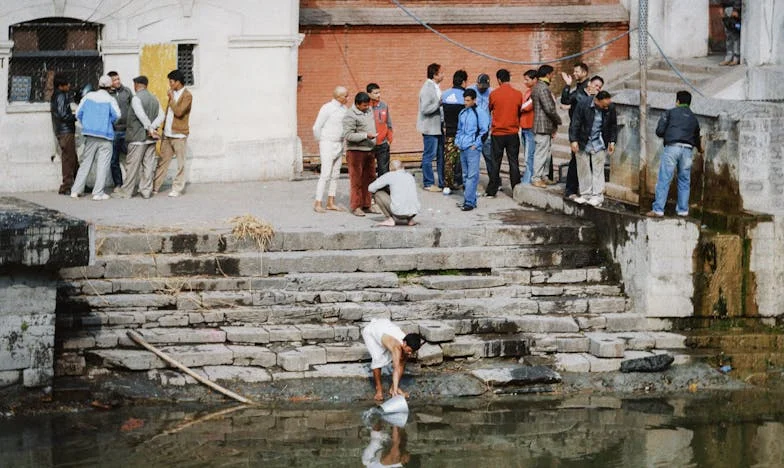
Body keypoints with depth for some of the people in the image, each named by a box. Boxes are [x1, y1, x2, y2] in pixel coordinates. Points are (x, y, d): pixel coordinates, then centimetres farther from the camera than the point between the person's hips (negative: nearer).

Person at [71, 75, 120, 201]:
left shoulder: (89, 97, 3)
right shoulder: (110, 100, -7)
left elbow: (78, 113, 3)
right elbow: (117, 116, -14)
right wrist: (109, 122, 8)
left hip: (90, 134, 4)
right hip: (105, 137, -4)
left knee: (86, 162, 12)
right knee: (102, 165, 2)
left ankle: (75, 190, 11)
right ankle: (98, 193, -2)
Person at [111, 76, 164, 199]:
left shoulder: (136, 98, -11)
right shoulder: (154, 98, 12)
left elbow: (142, 116, -22)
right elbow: (161, 116, 4)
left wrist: (149, 128, -14)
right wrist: (152, 128, -7)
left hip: (138, 137, -7)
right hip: (151, 138, 7)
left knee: (133, 165, -2)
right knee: (148, 165, 7)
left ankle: (126, 191, 4)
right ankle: (146, 190, 8)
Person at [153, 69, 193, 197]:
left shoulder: (187, 96, -10)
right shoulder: (173, 93, 15)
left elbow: (178, 112, -21)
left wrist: (172, 98, -13)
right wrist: (164, 128, 14)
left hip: (179, 135, -7)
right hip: (167, 134, 7)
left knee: (180, 164, 0)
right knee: (162, 161, 9)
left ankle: (177, 189, 4)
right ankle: (154, 187, 12)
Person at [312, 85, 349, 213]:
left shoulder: (344, 108, 7)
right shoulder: (327, 109, -15)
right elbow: (316, 128, -10)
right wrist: (320, 143, 0)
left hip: (339, 145, 7)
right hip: (327, 145, -7)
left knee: (335, 175, 8)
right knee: (325, 175, -12)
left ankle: (330, 202, 14)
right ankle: (318, 204, -11)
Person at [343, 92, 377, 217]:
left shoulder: (369, 111, 10)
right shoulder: (350, 116, -15)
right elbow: (348, 135, -20)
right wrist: (366, 136, -25)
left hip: (369, 150, 8)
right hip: (356, 151, -8)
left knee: (368, 179, 10)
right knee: (357, 181, -4)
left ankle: (366, 205, 16)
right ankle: (356, 207, 1)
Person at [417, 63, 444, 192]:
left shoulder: (435, 88, 13)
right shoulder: (427, 89, -15)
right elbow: (425, 109, -22)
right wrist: (440, 103, -22)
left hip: (438, 127, 9)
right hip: (430, 128, -9)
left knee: (441, 156, 12)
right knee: (429, 156, -2)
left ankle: (442, 183, 17)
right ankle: (428, 183, 5)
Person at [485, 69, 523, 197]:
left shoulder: (494, 94, -6)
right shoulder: (518, 94, -4)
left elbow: (489, 110, 9)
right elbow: (519, 112, 8)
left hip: (497, 133, -1)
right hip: (513, 133, 1)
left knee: (496, 163, 6)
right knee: (513, 162, 5)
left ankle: (491, 191, 7)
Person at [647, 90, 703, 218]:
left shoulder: (670, 113, 8)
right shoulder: (693, 118, 20)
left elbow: (659, 131, 0)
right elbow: (696, 137, 31)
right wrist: (699, 148, 52)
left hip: (672, 147, -4)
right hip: (687, 150, 4)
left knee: (664, 180, -4)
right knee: (684, 181, 12)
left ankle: (658, 210, -9)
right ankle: (683, 210, 13)